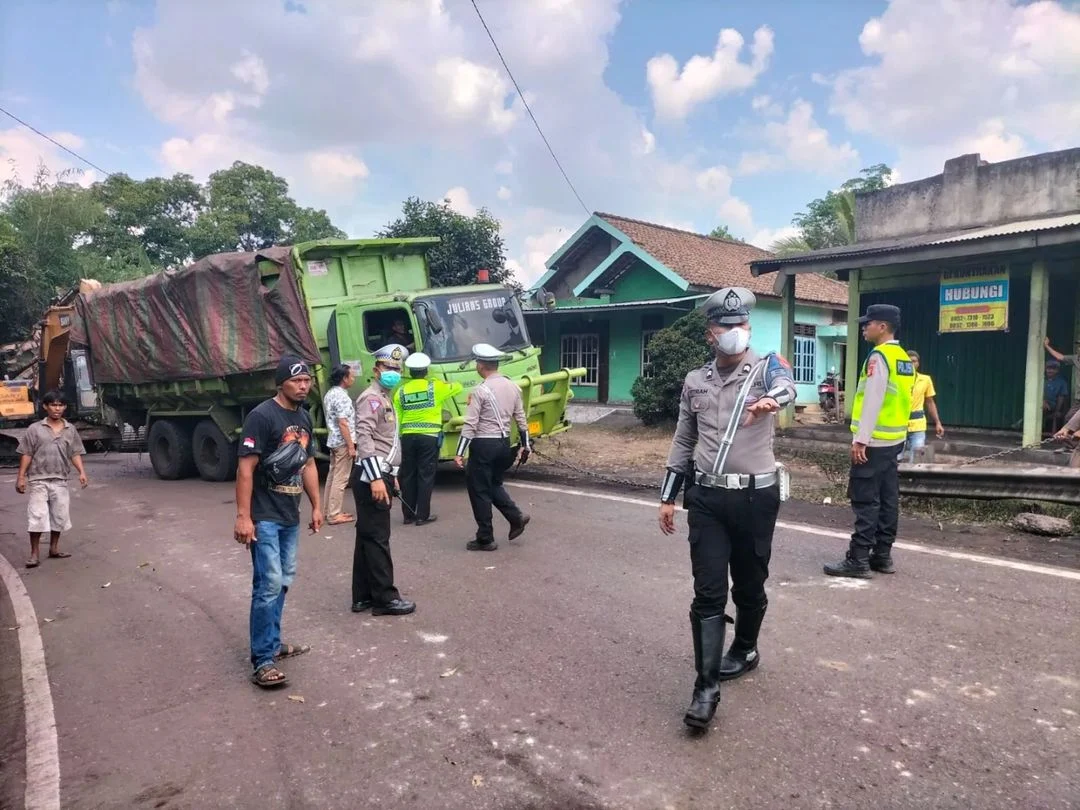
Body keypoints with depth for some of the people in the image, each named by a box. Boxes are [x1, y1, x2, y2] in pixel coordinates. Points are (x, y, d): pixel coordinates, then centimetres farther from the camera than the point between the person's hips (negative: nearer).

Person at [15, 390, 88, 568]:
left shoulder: (70, 430, 5)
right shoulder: (35, 429, -2)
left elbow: (75, 454, 5)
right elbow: (26, 454, -2)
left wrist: (81, 472, -7)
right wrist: (21, 477, -6)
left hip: (60, 480, 3)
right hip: (38, 480, -3)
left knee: (60, 515, 9)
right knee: (37, 516, -5)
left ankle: (54, 548, 24)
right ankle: (34, 553, 4)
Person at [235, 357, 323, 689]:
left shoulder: (304, 418, 9)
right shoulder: (262, 416, -15)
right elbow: (245, 468, -18)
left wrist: (316, 506, 16)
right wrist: (243, 516, -22)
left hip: (290, 516, 8)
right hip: (264, 517, -8)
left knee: (283, 581, 15)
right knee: (268, 584, -10)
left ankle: (273, 643, 28)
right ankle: (262, 661, -3)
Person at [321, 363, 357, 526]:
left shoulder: (329, 394, 13)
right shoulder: (341, 396, -17)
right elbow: (343, 423, -21)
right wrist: (351, 446, -20)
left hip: (333, 441, 10)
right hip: (342, 442, -10)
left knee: (332, 476, 14)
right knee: (340, 479, -6)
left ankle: (329, 511, 21)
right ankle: (334, 515, -3)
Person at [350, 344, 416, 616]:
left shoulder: (385, 398, 21)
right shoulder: (371, 397, -10)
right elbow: (364, 438, -22)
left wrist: (389, 476, 25)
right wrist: (376, 478, -28)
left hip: (381, 474, 10)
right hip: (371, 476, -10)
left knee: (367, 536, 12)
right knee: (377, 537, -5)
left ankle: (363, 596, 19)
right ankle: (385, 598, 1)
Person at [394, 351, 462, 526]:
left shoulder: (401, 391, 5)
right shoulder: (435, 387, -1)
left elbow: (396, 419, 6)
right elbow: (457, 387, 15)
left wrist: (399, 438, 14)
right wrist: (441, 384, 32)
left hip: (408, 437, 3)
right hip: (429, 437, -3)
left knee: (408, 476, 11)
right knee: (425, 476, 3)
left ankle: (408, 515, 17)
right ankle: (422, 516, 4)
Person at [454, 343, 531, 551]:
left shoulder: (480, 391, -13)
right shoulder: (513, 387, 6)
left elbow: (470, 425, -15)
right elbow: (521, 419, 11)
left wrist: (460, 453, -12)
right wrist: (525, 445, 20)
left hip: (484, 445, -7)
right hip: (504, 443, 7)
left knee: (479, 491, 5)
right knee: (494, 484, 25)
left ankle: (485, 539, 11)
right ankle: (516, 517, 10)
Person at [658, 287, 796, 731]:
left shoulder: (765, 366, -3)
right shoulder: (695, 380, 8)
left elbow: (786, 386, -30)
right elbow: (683, 441, 15)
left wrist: (771, 400, -55)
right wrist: (668, 497, 13)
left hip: (756, 496, -2)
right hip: (707, 497, 2)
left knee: (749, 585, 14)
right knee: (709, 592, -2)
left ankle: (745, 649, 41)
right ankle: (707, 687, 3)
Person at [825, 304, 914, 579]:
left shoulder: (879, 356, -14)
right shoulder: (903, 358, 15)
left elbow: (872, 401, -20)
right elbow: (900, 401, 16)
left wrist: (860, 439, -20)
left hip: (875, 441, -9)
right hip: (893, 439, 9)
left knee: (865, 500, -6)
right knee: (887, 499, 11)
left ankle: (858, 560, -3)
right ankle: (882, 556, 18)